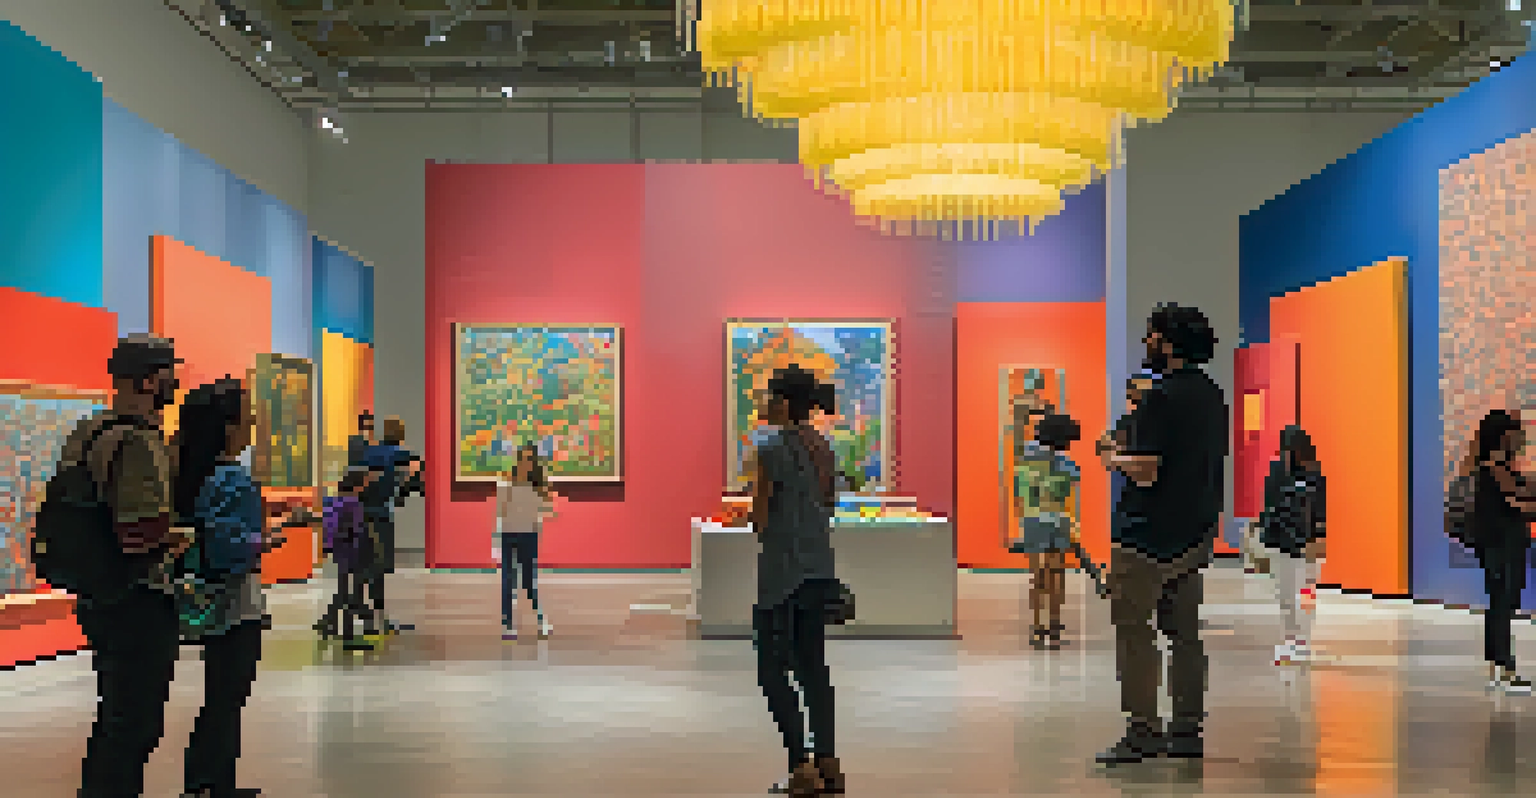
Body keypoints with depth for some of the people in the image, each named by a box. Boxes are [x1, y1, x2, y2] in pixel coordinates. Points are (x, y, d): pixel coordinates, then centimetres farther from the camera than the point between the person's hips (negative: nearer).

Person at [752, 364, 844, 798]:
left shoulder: (772, 449, -15)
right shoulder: (823, 447, 8)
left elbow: (760, 517, -13)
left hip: (783, 569, -8)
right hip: (820, 565, 8)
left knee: (773, 670, 0)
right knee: (813, 664, 14)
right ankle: (828, 763, 16)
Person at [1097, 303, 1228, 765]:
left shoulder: (1161, 397, -17)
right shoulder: (1213, 396, 11)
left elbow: (1146, 470, -22)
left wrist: (1115, 459, -2)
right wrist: (1129, 448, 20)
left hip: (1152, 534, -9)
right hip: (1197, 531, 9)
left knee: (1132, 627, -2)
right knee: (1185, 628, 13)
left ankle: (1143, 730, -3)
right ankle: (1188, 730, 17)